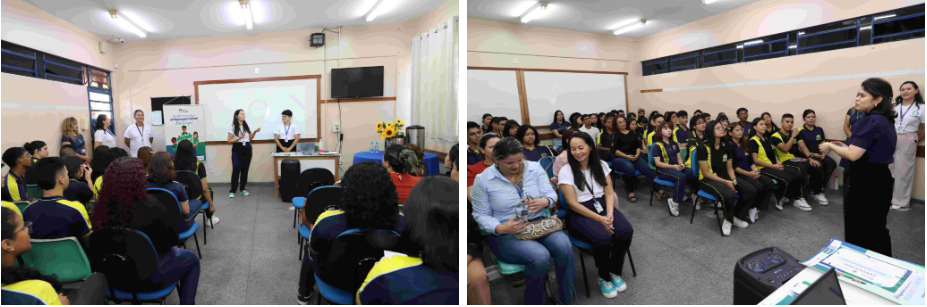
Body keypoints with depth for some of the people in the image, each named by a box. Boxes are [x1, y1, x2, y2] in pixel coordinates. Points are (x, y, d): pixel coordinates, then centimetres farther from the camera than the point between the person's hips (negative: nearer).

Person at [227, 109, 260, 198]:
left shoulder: (247, 126, 9)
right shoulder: (232, 127, -4)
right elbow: (229, 141, -5)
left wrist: (255, 132, 0)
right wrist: (239, 138, -20)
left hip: (247, 148, 4)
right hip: (237, 149, -4)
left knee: (245, 169, 7)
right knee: (236, 169, -9)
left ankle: (243, 189, 17)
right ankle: (232, 190, -3)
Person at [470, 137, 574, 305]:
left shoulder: (535, 168, 2)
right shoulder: (483, 180, -6)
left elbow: (551, 194, 1)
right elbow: (482, 216, -5)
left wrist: (544, 201, -24)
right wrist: (501, 228, -24)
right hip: (506, 233, -3)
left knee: (564, 247, -27)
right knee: (541, 256, -31)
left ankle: (566, 299, -6)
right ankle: (534, 302, -5)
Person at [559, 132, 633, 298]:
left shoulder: (601, 165, 5)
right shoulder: (566, 171, -10)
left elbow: (609, 193, 5)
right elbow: (573, 204, -13)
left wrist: (610, 213, -15)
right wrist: (600, 219, -19)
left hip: (603, 206, 5)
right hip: (579, 214, -5)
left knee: (626, 232, -22)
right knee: (603, 239, -31)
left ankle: (615, 272, 3)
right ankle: (604, 278, -2)